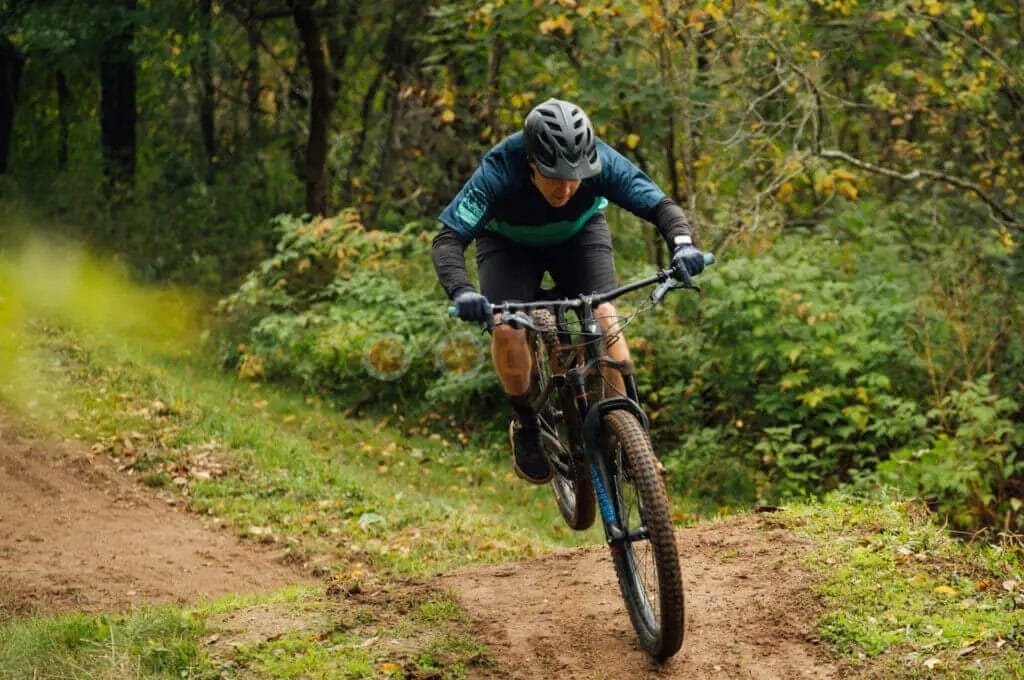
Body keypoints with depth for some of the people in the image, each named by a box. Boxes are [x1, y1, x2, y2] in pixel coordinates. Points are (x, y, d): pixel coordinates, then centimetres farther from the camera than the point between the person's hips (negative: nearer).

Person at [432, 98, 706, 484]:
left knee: (603, 317, -22)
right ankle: (526, 425, 2)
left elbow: (661, 206, -30)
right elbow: (448, 239, -41)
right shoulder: (498, 174, -39)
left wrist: (682, 243, -52)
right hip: (509, 242, -1)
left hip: (578, 234, 1)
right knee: (507, 330, -23)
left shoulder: (601, 163, -34)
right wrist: (461, 292, -60)